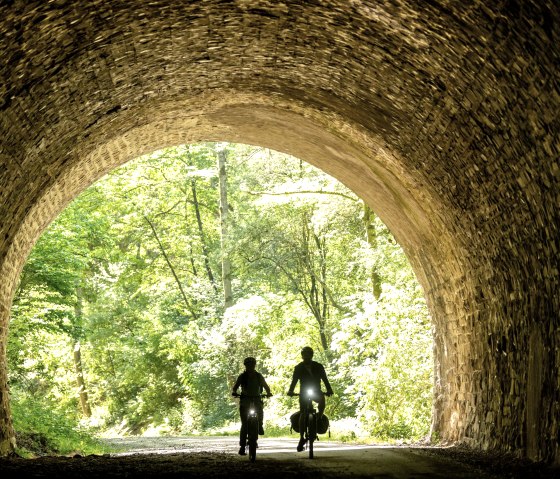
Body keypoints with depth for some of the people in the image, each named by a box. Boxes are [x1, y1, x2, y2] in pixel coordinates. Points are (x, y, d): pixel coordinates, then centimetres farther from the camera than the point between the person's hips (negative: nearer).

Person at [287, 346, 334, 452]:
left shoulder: (318, 366, -4)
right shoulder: (298, 368, -2)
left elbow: (324, 379, -9)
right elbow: (294, 380, -6)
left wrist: (329, 390, -27)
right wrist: (291, 391, -25)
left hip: (316, 391, -1)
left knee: (322, 400, -35)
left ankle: (319, 419, -12)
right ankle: (301, 438, 1)